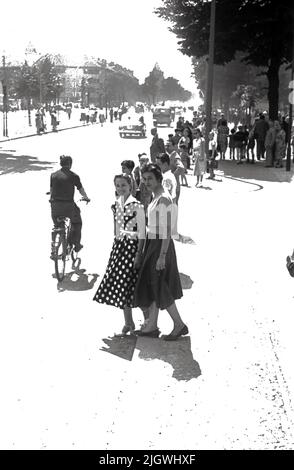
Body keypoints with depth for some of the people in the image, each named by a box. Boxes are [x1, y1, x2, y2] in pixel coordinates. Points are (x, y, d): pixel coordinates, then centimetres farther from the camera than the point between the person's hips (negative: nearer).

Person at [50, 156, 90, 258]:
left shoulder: (53, 175, 5)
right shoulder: (73, 176, -5)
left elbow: (51, 189, 15)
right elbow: (81, 189, 6)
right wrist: (86, 198, 24)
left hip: (55, 205, 4)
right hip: (68, 205, -4)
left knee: (56, 226, 19)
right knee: (77, 222, 22)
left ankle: (53, 249, 12)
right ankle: (76, 244, 21)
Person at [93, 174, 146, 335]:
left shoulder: (136, 205, -11)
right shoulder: (116, 204, 10)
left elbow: (142, 232, -12)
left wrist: (139, 254, -16)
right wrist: (115, 246, 16)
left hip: (132, 246, -7)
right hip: (118, 246, 7)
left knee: (128, 284, -6)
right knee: (117, 284, 7)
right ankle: (128, 322, 19)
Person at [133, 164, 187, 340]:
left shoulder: (164, 199, -19)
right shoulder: (156, 197, 11)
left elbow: (167, 230, -22)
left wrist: (162, 256, -23)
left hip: (160, 245, -10)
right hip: (153, 243, 10)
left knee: (160, 288, -3)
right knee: (152, 285, 13)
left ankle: (179, 325, 9)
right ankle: (151, 326, 21)